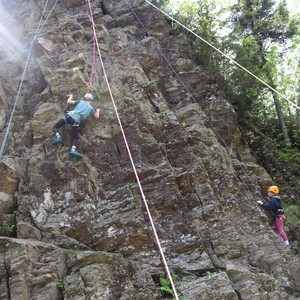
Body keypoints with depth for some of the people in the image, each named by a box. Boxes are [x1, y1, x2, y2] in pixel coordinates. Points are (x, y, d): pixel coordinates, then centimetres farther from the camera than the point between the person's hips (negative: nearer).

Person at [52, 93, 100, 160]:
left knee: (55, 127, 15)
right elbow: (97, 116, 18)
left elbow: (68, 102, 15)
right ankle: (73, 149, -24)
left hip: (69, 116, 0)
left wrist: (70, 97, 37)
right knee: (75, 137, 5)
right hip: (76, 121, 0)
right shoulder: (91, 108, 16)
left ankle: (58, 137, -16)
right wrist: (98, 111, 38)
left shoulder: (80, 101, 17)